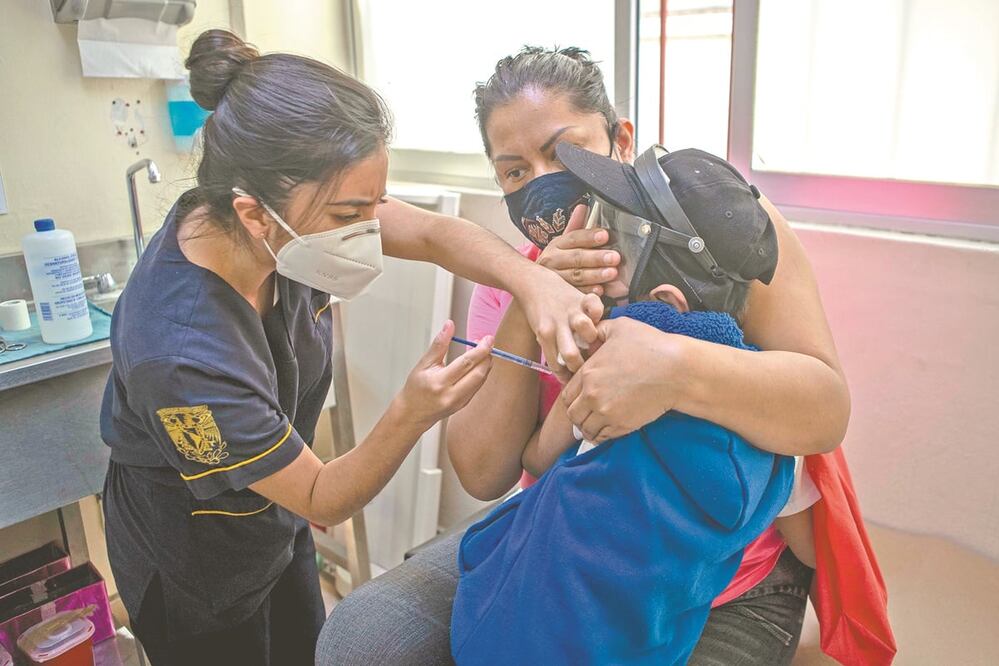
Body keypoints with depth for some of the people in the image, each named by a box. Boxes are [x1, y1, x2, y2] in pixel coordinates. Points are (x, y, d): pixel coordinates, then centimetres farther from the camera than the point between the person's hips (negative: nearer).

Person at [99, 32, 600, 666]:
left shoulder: (287, 211, -24)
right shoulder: (184, 354, -40)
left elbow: (435, 234, -19)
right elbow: (323, 502, -28)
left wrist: (533, 279, -38)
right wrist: (412, 415, -45)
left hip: (274, 515, 6)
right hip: (193, 563, -6)